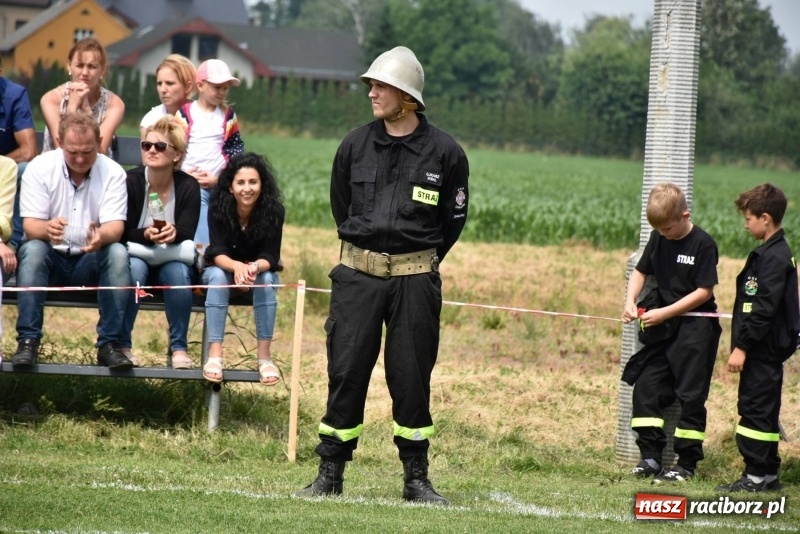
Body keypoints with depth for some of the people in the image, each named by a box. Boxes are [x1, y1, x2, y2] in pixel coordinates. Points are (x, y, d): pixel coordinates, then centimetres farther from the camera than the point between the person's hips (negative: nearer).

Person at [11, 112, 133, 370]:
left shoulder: (112, 172, -7)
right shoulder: (40, 168, -10)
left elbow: (115, 227, -16)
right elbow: (30, 227, -15)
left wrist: (101, 236, -42)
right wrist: (47, 229, -41)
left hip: (91, 262, 1)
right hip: (50, 259, -1)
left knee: (117, 252, -29)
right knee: (32, 249, -33)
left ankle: (110, 344, -28)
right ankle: (28, 341, -34)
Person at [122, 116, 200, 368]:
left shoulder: (188, 187, -8)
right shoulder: (130, 182, -14)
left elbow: (186, 234, -15)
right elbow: (122, 233, -16)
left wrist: (173, 234, -40)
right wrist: (146, 235, -38)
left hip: (171, 259, 1)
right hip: (136, 255, -1)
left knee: (179, 272, -32)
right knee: (134, 267, -35)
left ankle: (179, 348, -21)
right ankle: (122, 345, -25)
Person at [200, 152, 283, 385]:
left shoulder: (274, 211, -20)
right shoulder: (218, 208, -21)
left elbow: (270, 257, -21)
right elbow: (218, 253, -25)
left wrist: (254, 268, -44)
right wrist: (237, 267, -47)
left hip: (260, 269, 0)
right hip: (223, 268, 0)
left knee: (266, 280, -32)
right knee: (217, 276, -33)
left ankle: (264, 356, -30)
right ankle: (214, 355, -39)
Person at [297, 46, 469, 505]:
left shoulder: (445, 152, -3)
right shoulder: (356, 146, 3)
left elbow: (453, 219, 7)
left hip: (415, 279, -2)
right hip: (358, 275, 2)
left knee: (412, 377, 3)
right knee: (346, 371, 0)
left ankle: (417, 479, 12)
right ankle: (331, 473, 7)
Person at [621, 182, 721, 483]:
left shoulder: (703, 244, -14)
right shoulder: (658, 239, 4)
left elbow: (705, 291, -15)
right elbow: (641, 271, 14)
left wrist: (664, 312, -17)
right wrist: (631, 301, -5)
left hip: (695, 327, -7)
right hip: (663, 327, 7)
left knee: (690, 395, -2)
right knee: (646, 387, 3)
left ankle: (687, 463, 4)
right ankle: (650, 456, 9)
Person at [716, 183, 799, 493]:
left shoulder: (774, 258, -17)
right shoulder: (771, 253, 15)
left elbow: (764, 309, -22)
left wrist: (742, 347, -20)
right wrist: (743, 344, 18)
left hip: (764, 350, -10)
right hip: (764, 349, 10)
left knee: (756, 409, -7)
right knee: (761, 411, 13)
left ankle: (757, 477, -5)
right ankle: (767, 475, 19)